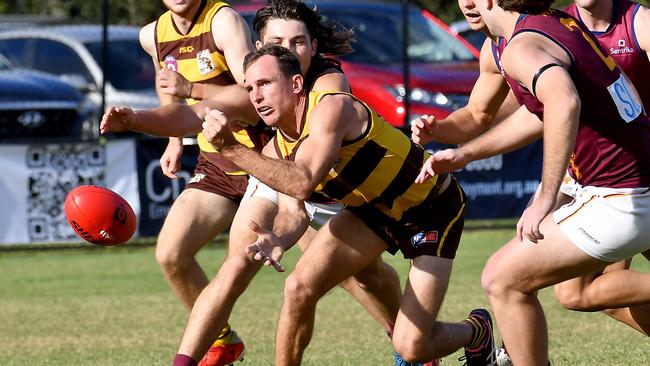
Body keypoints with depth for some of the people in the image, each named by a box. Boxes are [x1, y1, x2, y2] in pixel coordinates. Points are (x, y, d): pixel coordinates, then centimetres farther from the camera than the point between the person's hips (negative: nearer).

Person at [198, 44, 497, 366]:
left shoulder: (331, 108, -30)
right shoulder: (276, 150, -4)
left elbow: (302, 183, -43)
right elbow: (292, 213, -13)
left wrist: (233, 149, -44)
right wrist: (279, 240, -37)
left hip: (434, 209, -7)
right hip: (376, 207, 7)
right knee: (300, 287, -14)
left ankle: (477, 331, 22)